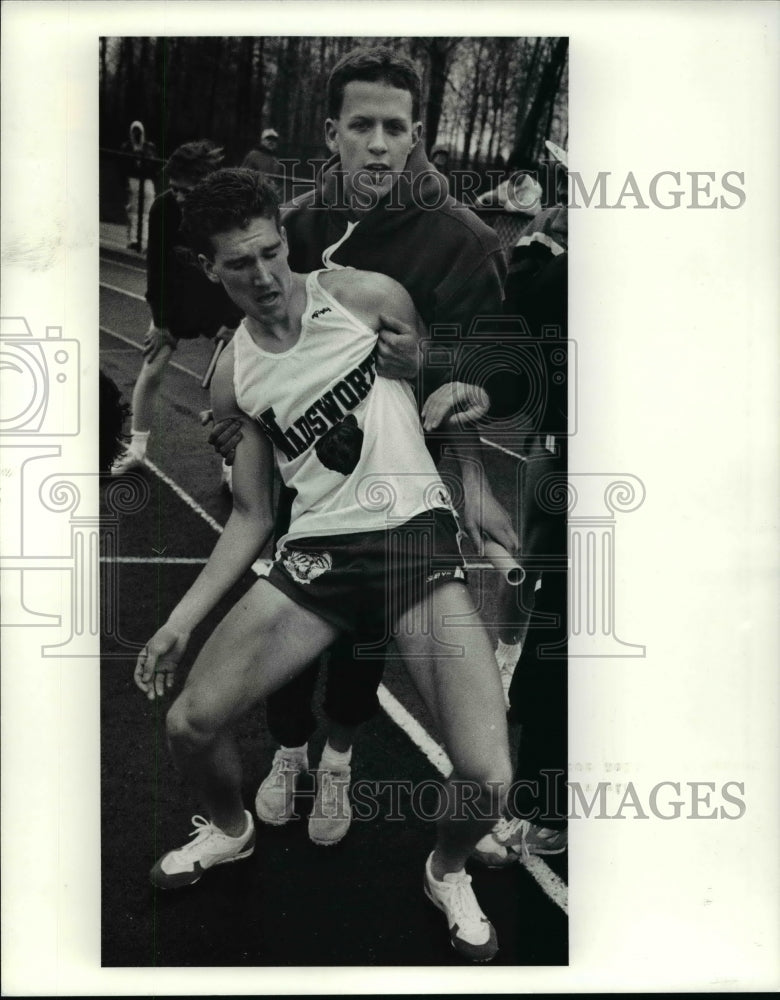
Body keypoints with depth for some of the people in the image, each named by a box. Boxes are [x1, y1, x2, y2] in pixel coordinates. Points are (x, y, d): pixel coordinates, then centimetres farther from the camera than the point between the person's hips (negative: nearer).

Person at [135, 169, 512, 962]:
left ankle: (446, 873, 22)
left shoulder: (364, 296, 1)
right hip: (316, 552, 3)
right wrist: (180, 622, 10)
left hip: (414, 534, -3)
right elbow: (251, 518, 14)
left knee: (486, 778, -16)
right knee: (188, 724, -3)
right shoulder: (232, 381, 10)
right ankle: (231, 830, 35)